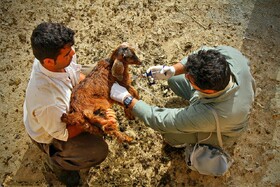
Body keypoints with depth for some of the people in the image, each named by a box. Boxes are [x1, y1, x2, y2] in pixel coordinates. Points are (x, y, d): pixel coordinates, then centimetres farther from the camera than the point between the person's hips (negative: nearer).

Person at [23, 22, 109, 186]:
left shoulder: (52, 56, -28)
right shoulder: (47, 102, -47)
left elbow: (79, 75, -6)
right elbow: (62, 134, -27)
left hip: (66, 108, 7)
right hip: (50, 135, -7)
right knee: (99, 150, -19)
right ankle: (56, 161, 11)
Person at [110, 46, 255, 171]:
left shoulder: (211, 114, -48)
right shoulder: (228, 52, -38)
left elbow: (161, 121, -37)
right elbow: (203, 54, -15)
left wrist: (127, 99, -30)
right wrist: (173, 70, -32)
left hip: (222, 131, -5)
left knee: (169, 135, -10)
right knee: (174, 80, 6)